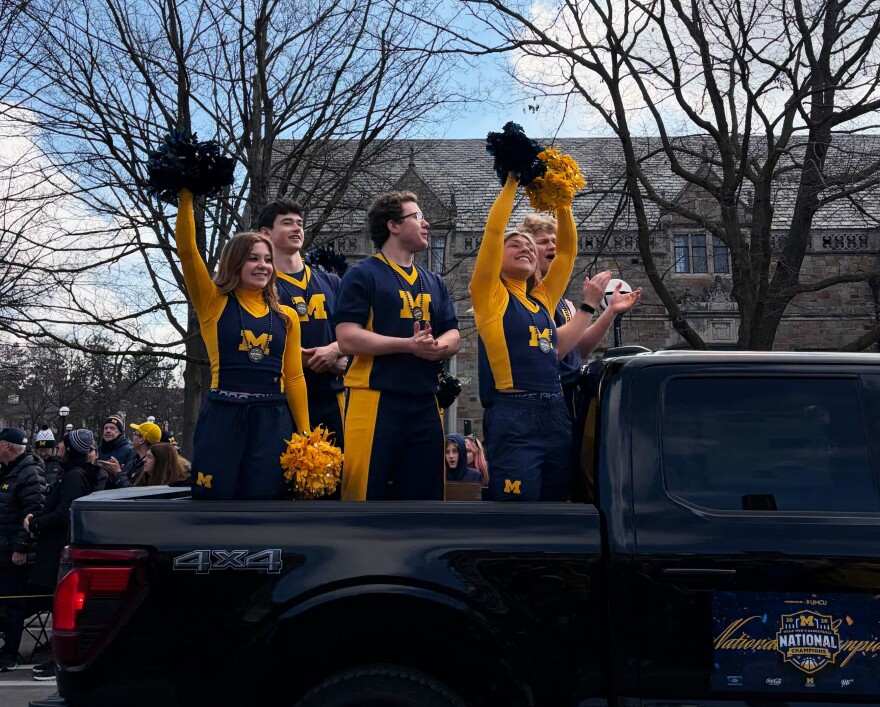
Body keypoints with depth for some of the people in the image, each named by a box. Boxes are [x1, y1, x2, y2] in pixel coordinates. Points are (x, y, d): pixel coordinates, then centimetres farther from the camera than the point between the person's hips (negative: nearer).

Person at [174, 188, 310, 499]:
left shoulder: (286, 317, 12)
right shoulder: (214, 304, 5)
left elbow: (294, 377, 11)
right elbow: (187, 249, -5)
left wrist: (306, 435, 8)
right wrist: (186, 195, -9)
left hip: (273, 419, 2)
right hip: (223, 416, -2)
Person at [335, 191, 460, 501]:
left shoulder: (434, 282, 19)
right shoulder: (362, 275, -2)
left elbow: (453, 336, 16)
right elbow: (348, 339, -12)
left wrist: (439, 347, -9)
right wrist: (409, 345, -18)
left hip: (424, 403, 7)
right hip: (375, 400, -6)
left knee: (425, 492, 9)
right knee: (365, 491, -6)